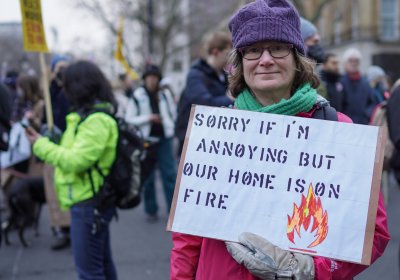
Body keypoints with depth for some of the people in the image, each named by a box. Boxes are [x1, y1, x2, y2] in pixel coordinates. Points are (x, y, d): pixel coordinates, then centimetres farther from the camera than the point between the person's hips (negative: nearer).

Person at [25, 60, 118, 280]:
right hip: (93, 201, 10)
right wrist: (43, 140, 3)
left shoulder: (96, 120, -19)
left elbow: (75, 161, -24)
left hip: (88, 203, -10)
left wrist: (41, 145, -15)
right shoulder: (94, 115, 14)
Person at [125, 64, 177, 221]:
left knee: (170, 175, -2)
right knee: (147, 178, 7)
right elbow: (129, 119, -2)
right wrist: (148, 118, -12)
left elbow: (173, 114, 14)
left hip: (164, 139, 1)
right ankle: (151, 211, 19)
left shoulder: (166, 94, 4)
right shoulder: (137, 96, -2)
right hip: (146, 141, -1)